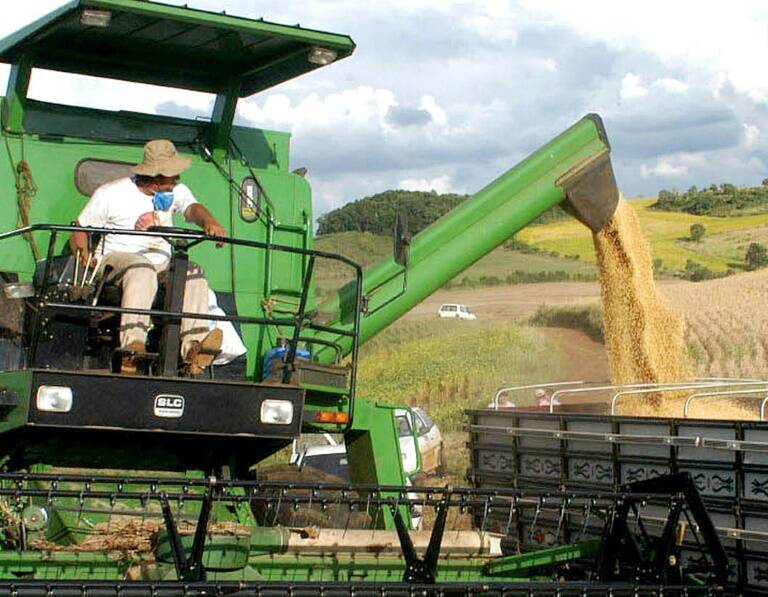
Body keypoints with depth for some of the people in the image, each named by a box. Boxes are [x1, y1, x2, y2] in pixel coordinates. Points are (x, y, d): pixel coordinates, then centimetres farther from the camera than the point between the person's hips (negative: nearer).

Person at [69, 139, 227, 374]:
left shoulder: (176, 191, 7)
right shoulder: (111, 193, -2)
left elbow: (192, 208, -14)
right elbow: (80, 231, 2)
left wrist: (209, 222, -38)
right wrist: (85, 254, -19)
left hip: (162, 264, 4)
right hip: (116, 257, -4)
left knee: (193, 273, -24)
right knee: (142, 270, -37)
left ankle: (194, 346, -38)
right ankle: (132, 347, -49)